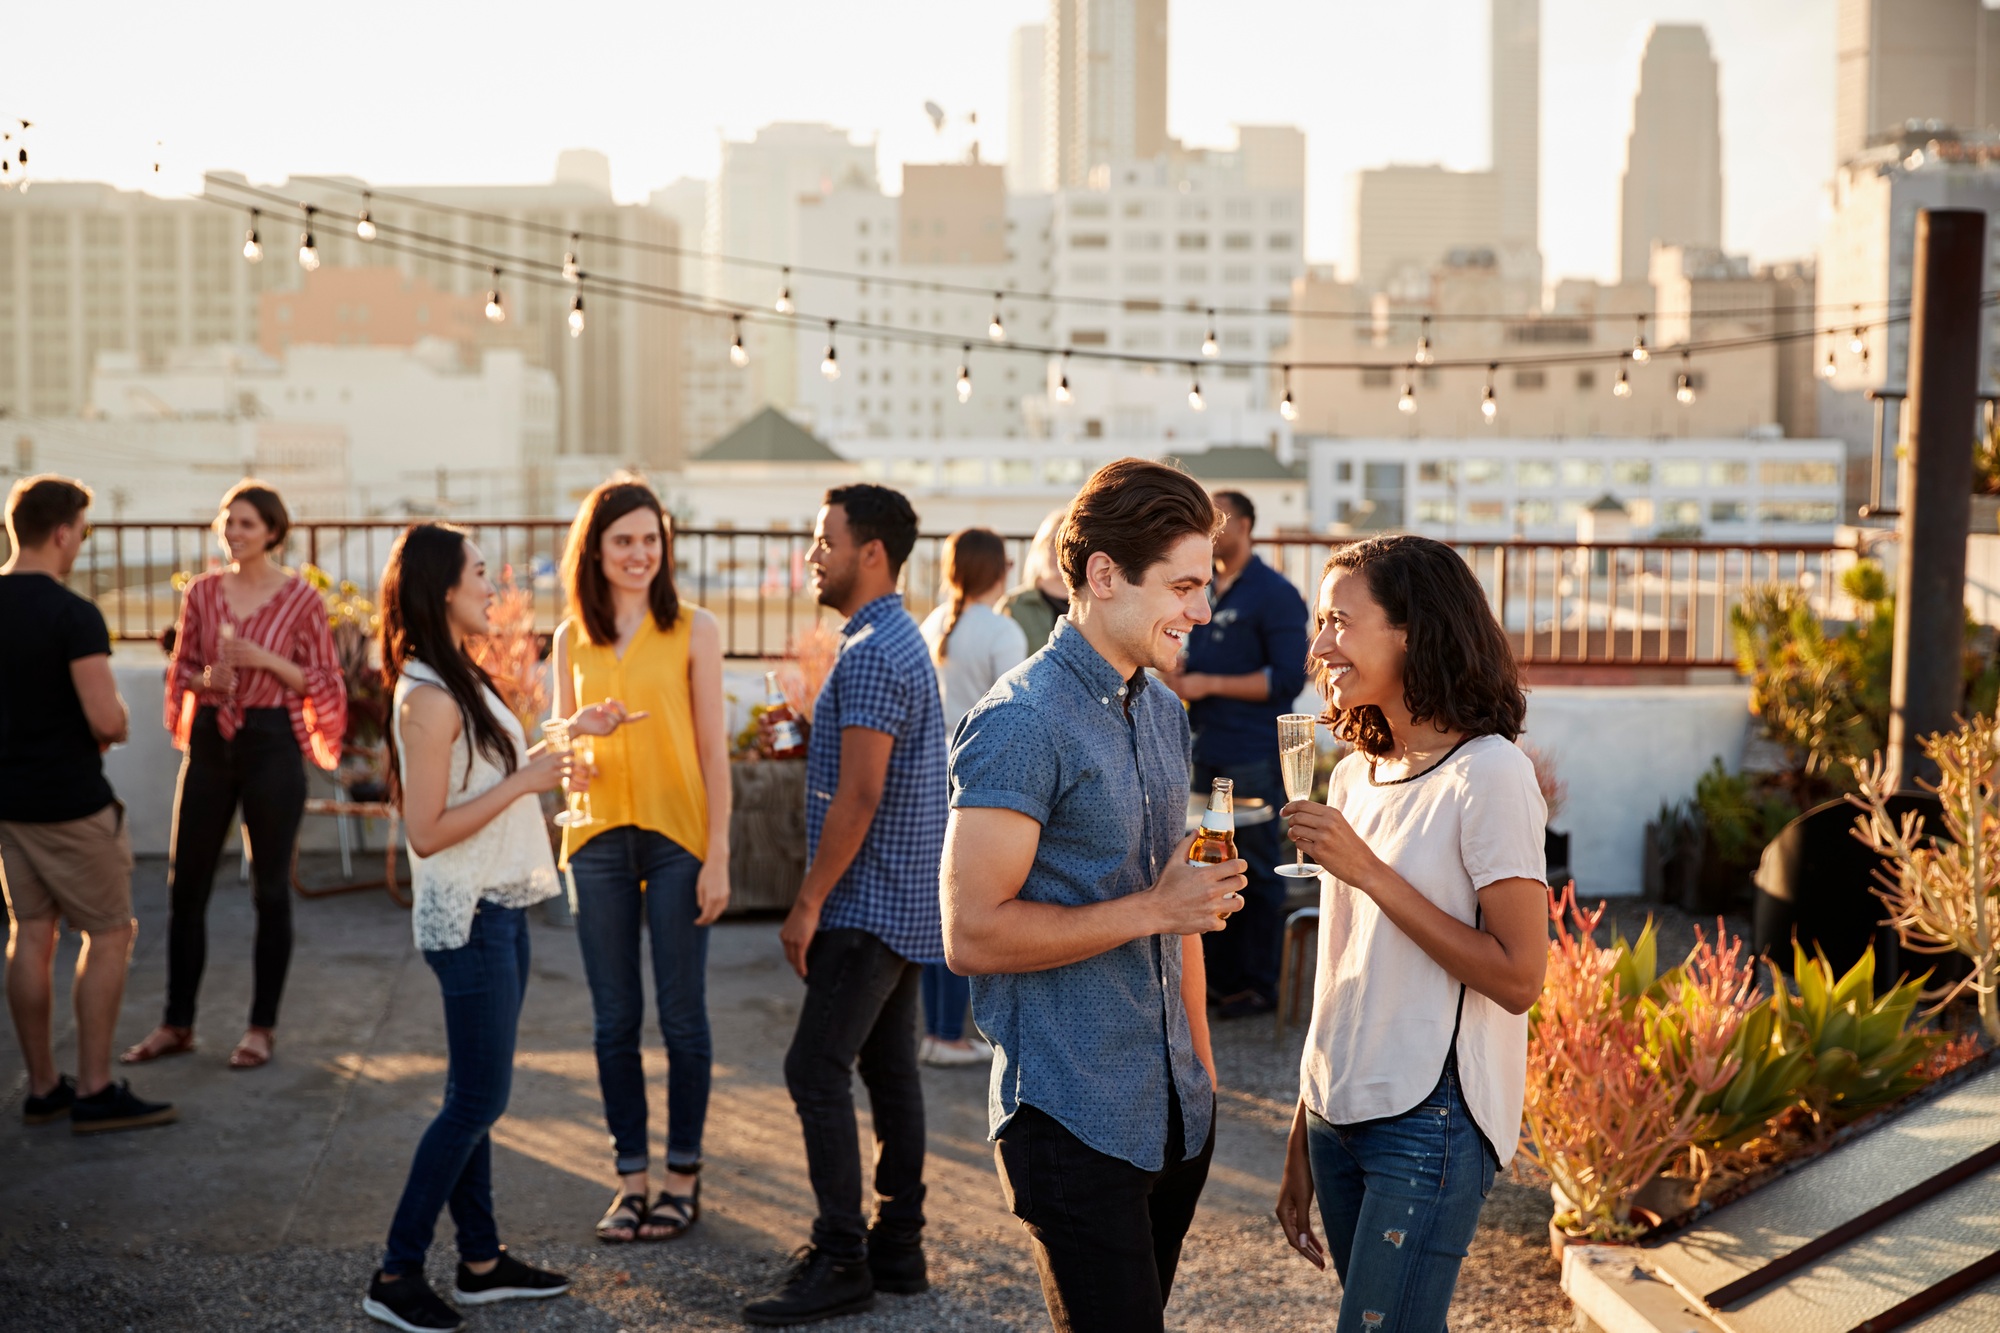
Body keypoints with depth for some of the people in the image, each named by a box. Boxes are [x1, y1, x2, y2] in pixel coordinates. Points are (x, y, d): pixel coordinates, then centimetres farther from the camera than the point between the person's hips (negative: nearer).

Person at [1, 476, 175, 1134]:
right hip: (69, 802, -7)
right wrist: (115, 728, -3)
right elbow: (107, 719, -24)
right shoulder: (72, 615, -19)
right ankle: (94, 1091, 4)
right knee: (109, 935, 3)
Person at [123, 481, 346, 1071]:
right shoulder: (202, 592, 5)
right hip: (209, 740, 4)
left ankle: (262, 1027, 13)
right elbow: (181, 670, 12)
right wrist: (207, 679, -10)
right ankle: (177, 1023, 18)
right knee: (186, 884, 6)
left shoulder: (300, 597, -5)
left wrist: (265, 660, -17)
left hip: (271, 741, -4)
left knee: (271, 888, 3)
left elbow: (322, 682, -2)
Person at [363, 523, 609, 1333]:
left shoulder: (459, 681, 12)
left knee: (478, 1097, 13)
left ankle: (482, 1262, 21)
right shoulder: (427, 697, -18)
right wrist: (525, 781, -19)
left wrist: (562, 736, 15)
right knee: (476, 1100, -5)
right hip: (467, 917, -9)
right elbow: (427, 831, -21)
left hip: (498, 908, 9)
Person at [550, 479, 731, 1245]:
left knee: (681, 1014, 3)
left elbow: (712, 748, -2)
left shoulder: (693, 630, -2)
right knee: (613, 1020, 8)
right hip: (599, 838, 3)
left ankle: (683, 1178, 15)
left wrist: (718, 853, -7)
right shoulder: (572, 640, 7)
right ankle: (631, 1178, 18)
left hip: (675, 836, -3)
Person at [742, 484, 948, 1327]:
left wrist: (810, 901, -16)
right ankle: (898, 1249, 18)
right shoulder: (898, 640, 16)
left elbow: (859, 796, -22)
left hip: (869, 906, -10)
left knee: (816, 1070, -8)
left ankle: (840, 1262, -4)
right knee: (888, 1069, 12)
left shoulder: (870, 656, -18)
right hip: (902, 902, 10)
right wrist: (824, 896, 22)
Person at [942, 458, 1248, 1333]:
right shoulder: (1020, 724, -15)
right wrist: (1152, 910, -18)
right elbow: (972, 935, -20)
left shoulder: (1163, 711, 13)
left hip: (1174, 1116, 8)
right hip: (1075, 1122, -8)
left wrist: (1201, 1064, 18)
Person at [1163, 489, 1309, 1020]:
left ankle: (1259, 984, 8)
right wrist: (1180, 675, 3)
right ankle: (1219, 977, 18)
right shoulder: (1204, 591, 15)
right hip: (1206, 752, 7)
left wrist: (1211, 684, -16)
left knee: (1257, 871, 0)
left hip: (1254, 757, -7)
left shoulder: (1273, 594, -8)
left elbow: (1288, 678, -14)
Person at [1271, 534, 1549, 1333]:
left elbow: (1517, 979, -17)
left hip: (1430, 1121, -7)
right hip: (1340, 1116, 7)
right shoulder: (1355, 776, 11)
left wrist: (1369, 871, -20)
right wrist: (1300, 1146, 16)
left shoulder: (1488, 774, -12)